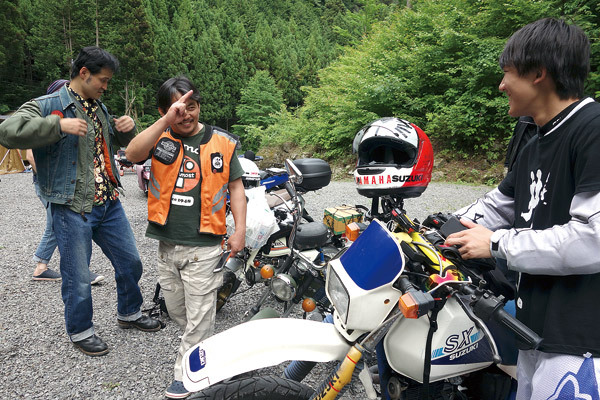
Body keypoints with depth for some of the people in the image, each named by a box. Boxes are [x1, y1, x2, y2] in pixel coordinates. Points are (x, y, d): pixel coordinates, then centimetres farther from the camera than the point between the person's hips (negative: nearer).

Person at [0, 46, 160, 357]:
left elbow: (120, 143, 29)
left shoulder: (99, 108, 15)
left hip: (109, 203, 7)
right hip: (72, 209, -7)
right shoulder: (46, 105, -8)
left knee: (130, 262, 15)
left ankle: (128, 313, 37)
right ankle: (80, 331, 27)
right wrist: (59, 125, -29)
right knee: (78, 278, 4)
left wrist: (128, 128, 6)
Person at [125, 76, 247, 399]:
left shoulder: (222, 142, 0)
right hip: (167, 245, 3)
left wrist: (239, 230, -4)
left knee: (199, 314, 4)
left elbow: (236, 186, 3)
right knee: (174, 308, 21)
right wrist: (166, 121, -26)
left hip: (204, 246, -3)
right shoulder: (160, 137, 1)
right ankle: (204, 347, 46)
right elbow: (132, 154, -20)